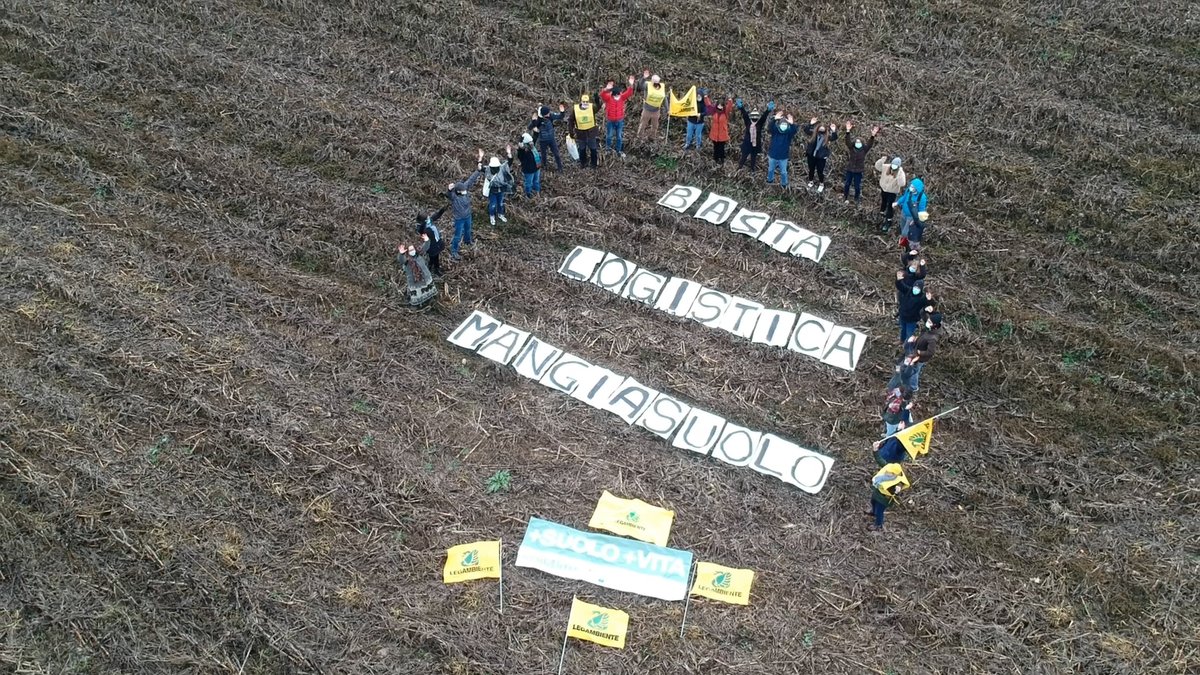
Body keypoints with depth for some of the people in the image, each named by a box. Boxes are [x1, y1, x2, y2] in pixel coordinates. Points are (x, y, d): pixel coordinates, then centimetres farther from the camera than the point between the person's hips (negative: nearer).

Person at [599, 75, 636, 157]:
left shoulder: (622, 97, -9)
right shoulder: (608, 98, -19)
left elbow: (629, 93, -20)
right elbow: (602, 95, -38)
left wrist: (631, 84, -40)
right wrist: (606, 89, -59)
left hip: (620, 121, 2)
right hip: (610, 121, -2)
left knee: (619, 136, 14)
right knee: (609, 135, 17)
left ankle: (618, 150, 30)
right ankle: (608, 149, 40)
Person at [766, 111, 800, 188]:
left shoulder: (789, 132, -11)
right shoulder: (775, 131, -11)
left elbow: (794, 130, -33)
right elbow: (771, 126, -33)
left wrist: (792, 124, -55)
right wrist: (774, 119, -54)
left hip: (783, 157, -1)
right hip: (773, 155, 1)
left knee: (783, 172, 15)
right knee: (770, 169, 23)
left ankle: (784, 183, 36)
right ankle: (770, 179, 48)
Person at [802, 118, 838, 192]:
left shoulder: (827, 135, -2)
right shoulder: (813, 132, 1)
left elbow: (834, 138, -17)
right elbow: (806, 130, -11)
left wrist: (834, 131, -34)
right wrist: (810, 124, -25)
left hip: (821, 156, -2)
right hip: (811, 155, 2)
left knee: (820, 171, 6)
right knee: (811, 169, 17)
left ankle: (822, 185, 26)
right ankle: (810, 182, 37)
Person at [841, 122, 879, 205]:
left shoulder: (864, 150, -7)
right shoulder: (851, 148, -8)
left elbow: (870, 144, -23)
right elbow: (848, 141, -22)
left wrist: (873, 136, -40)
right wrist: (848, 131, -38)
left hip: (859, 171, -1)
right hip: (850, 169, 1)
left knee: (857, 186, 7)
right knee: (847, 184, 13)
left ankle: (857, 199, 26)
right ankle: (845, 197, 32)